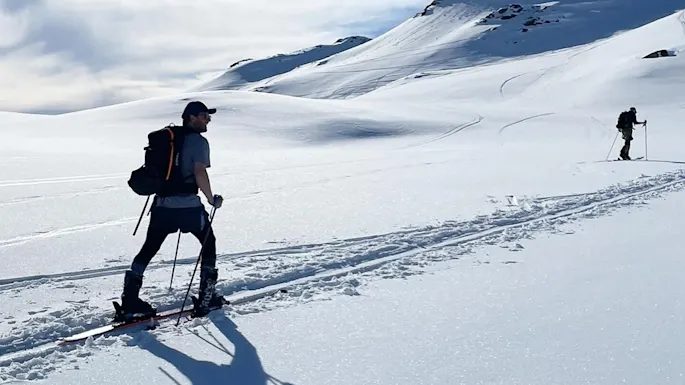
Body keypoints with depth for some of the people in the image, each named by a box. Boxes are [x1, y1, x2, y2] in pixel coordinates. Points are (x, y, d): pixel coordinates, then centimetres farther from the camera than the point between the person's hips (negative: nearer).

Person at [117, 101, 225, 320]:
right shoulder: (198, 141, -8)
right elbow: (200, 174, -19)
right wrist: (212, 199, -7)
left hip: (162, 205, 6)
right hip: (188, 206, -6)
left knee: (149, 248, 14)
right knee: (209, 244, 14)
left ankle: (129, 300, 10)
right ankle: (206, 299, 14)